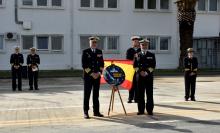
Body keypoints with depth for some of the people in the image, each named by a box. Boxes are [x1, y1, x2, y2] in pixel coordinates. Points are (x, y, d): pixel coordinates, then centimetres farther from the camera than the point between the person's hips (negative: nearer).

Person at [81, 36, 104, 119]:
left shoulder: (99, 52, 11)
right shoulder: (85, 52, -2)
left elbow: (102, 64, 11)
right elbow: (84, 65, -8)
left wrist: (99, 73, -5)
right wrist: (91, 74, -13)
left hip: (97, 76, 4)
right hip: (88, 76, -4)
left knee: (96, 95, 8)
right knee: (87, 95, 0)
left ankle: (96, 111, 15)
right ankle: (86, 112, 6)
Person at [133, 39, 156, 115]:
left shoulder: (151, 55, 8)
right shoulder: (137, 55, 11)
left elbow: (153, 66, 0)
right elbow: (135, 65, 5)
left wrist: (147, 72, -13)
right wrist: (140, 72, -11)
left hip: (149, 76, -1)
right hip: (140, 76, 1)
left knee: (149, 94, 0)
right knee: (140, 94, 2)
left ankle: (149, 110, 6)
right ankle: (141, 110, 8)